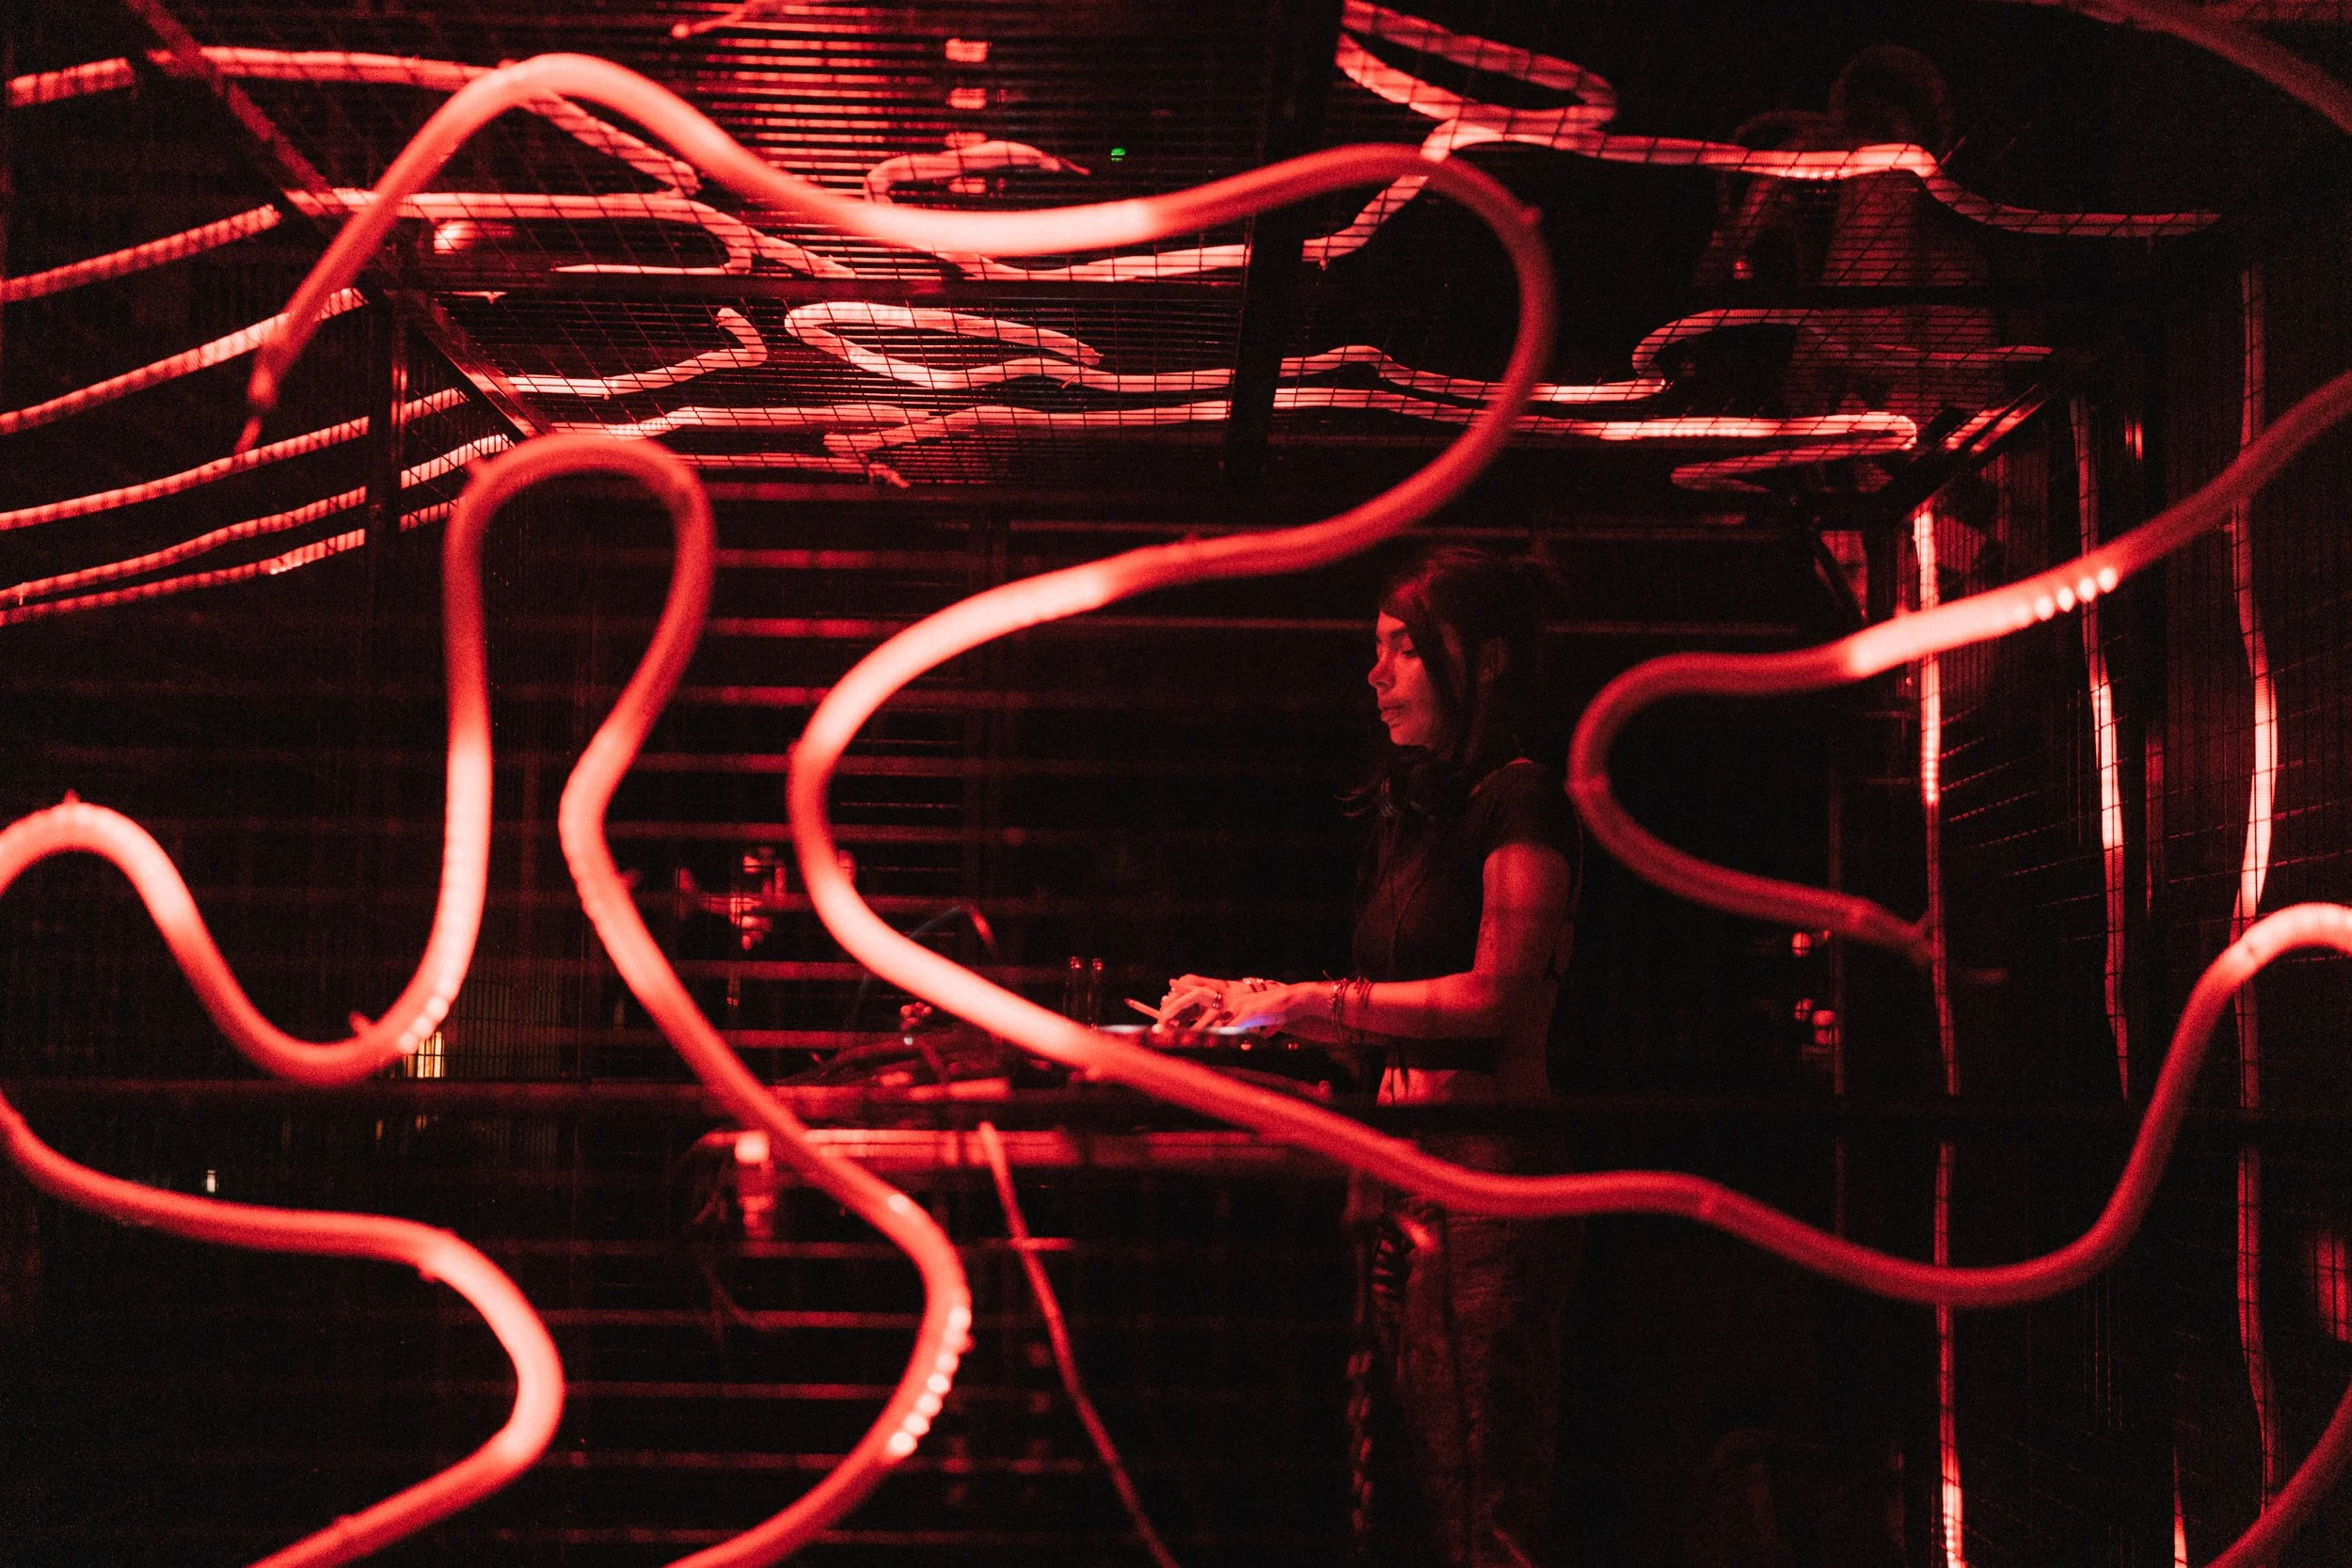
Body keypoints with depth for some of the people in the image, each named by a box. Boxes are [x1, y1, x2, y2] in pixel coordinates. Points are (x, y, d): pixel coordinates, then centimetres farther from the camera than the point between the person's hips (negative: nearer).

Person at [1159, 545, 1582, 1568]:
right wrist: (1250, 1002, 10)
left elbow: (1495, 994, -15)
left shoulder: (1521, 800, -6)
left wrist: (1309, 1000, -13)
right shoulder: (1408, 810, 19)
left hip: (1487, 1175, -8)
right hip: (1398, 1166, 8)